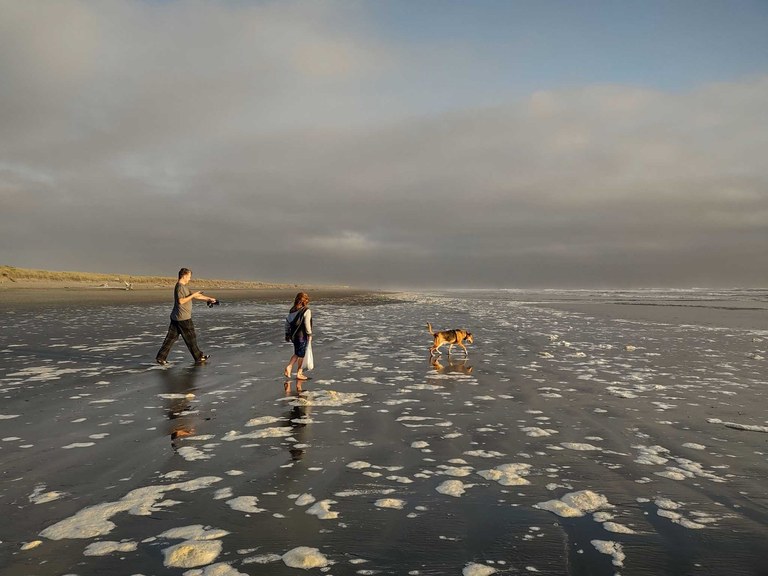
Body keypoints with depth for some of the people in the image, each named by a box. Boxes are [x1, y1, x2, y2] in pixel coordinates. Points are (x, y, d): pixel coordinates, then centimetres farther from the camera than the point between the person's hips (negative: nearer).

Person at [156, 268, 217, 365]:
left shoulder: (184, 287, 17)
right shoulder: (179, 286, -14)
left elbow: (195, 296, 21)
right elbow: (181, 301, -23)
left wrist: (208, 299, 20)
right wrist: (193, 295, -17)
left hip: (175, 317, 10)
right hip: (183, 318, -10)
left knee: (171, 337, 9)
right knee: (191, 338, 2)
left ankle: (161, 357, 8)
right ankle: (198, 357, 12)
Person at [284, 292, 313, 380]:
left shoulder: (292, 310, 7)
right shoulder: (307, 311, -13)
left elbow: (287, 321, 9)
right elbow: (307, 324, -16)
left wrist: (287, 334, 16)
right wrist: (309, 334, -7)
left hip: (293, 335, 6)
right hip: (302, 335, -6)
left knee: (297, 353, 21)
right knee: (301, 354, 5)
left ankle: (289, 367, 4)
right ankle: (299, 374, 14)